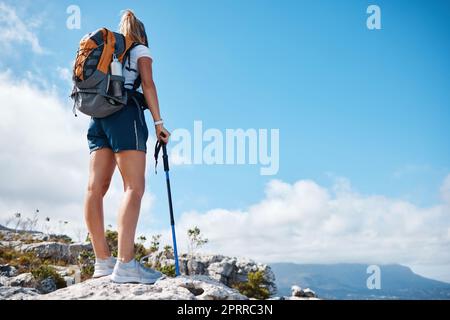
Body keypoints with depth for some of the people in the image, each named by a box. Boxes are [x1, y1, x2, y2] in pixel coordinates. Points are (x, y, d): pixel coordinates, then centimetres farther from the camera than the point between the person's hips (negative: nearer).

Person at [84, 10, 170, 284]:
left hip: (98, 114, 8)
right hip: (125, 112, -7)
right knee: (135, 187, -16)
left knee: (96, 187, -3)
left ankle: (103, 261, -5)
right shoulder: (141, 49, 11)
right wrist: (158, 122, -8)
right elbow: (147, 83, -4)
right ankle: (126, 264, -29)